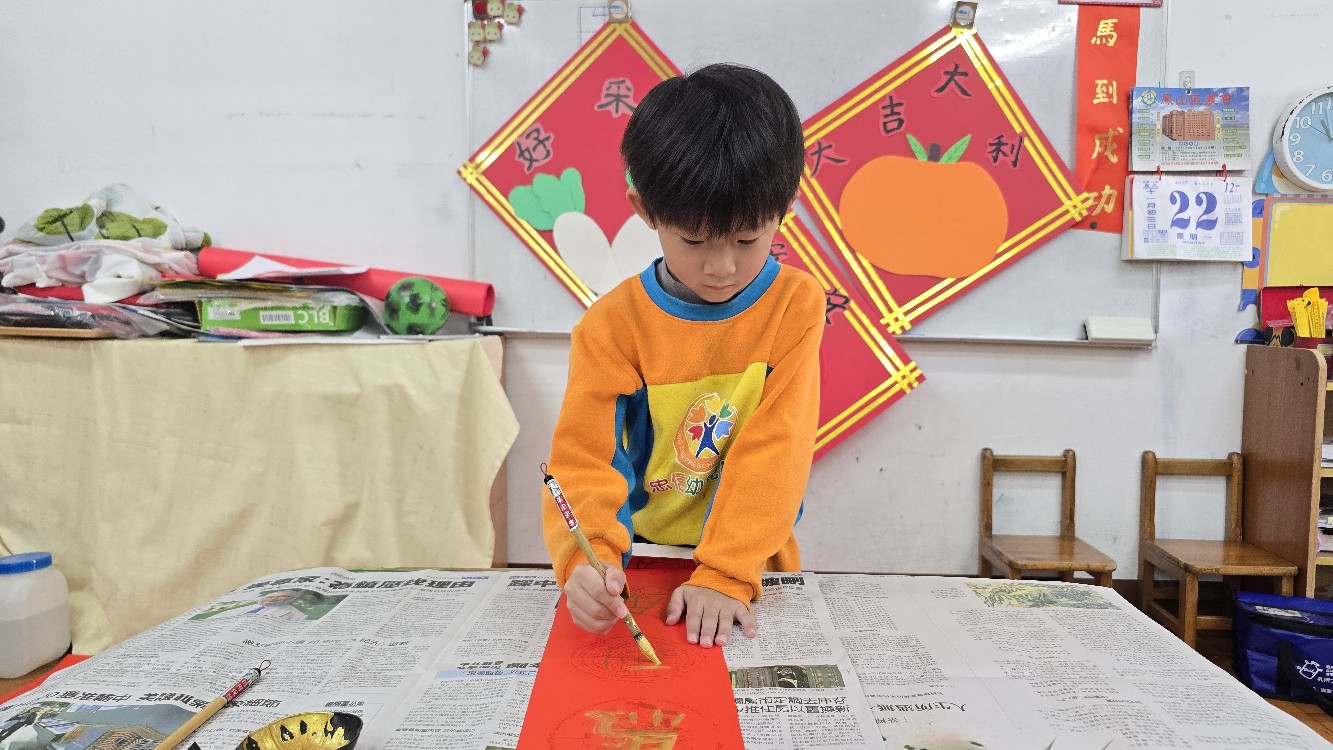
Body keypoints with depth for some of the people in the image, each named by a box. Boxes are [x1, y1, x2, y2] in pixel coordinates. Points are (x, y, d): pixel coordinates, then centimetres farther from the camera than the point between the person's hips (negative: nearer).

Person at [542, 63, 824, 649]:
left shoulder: (796, 306, -6)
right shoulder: (614, 323, -7)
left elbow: (776, 449, -12)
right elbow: (584, 461, -12)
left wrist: (725, 575, -21)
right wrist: (587, 562, -30)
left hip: (752, 571, 1)